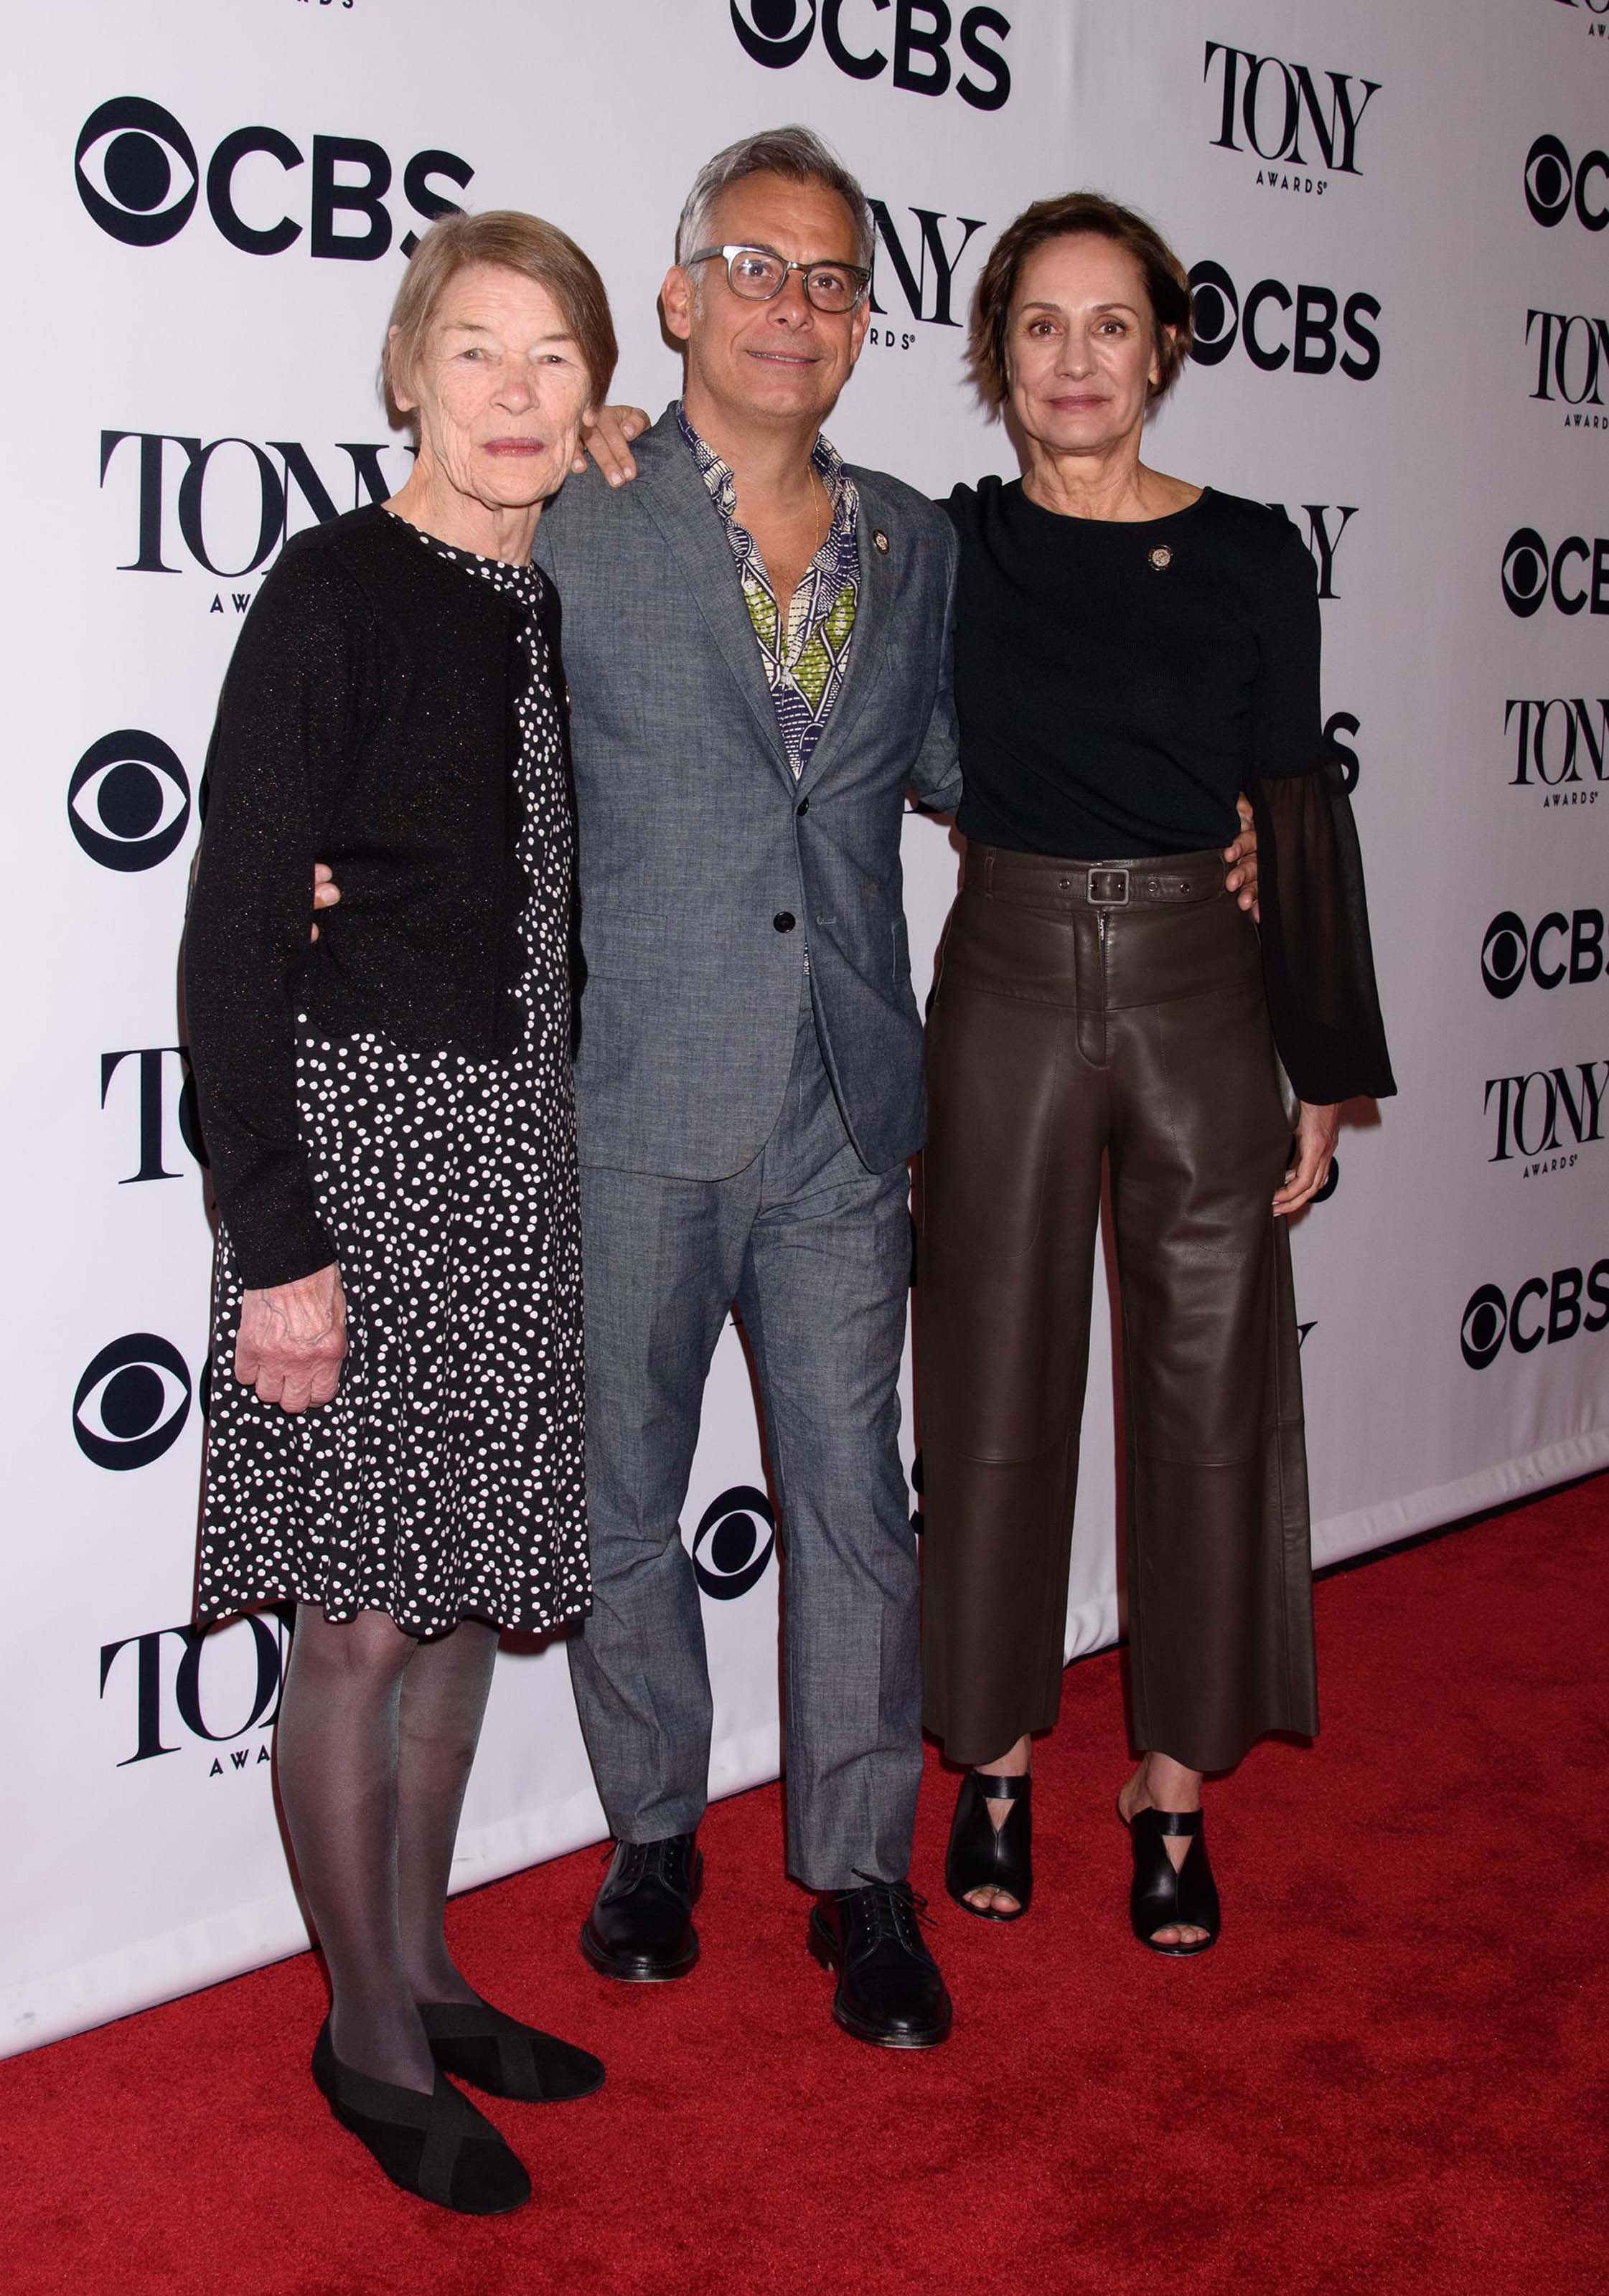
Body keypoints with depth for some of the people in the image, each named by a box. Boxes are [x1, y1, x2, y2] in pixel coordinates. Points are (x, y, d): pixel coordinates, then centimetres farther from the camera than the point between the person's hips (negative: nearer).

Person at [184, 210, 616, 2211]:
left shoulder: (569, 600, 10)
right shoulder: (338, 589, -10)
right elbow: (234, 936, -13)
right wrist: (278, 1241, -17)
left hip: (521, 1142, 7)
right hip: (361, 1136, -7)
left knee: (468, 1594, 15)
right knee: (362, 1618, 2)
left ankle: (420, 1968, 32)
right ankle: (370, 2037, 20)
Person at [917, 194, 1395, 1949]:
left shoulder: (1249, 557, 1)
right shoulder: (947, 547, 1)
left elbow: (1300, 815, 2)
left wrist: (1327, 1074, 1)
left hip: (1201, 993, 0)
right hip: (1007, 991, 0)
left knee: (1207, 1395, 5)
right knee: (996, 1392, 8)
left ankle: (1171, 1789, 21)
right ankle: (995, 1767, 25)